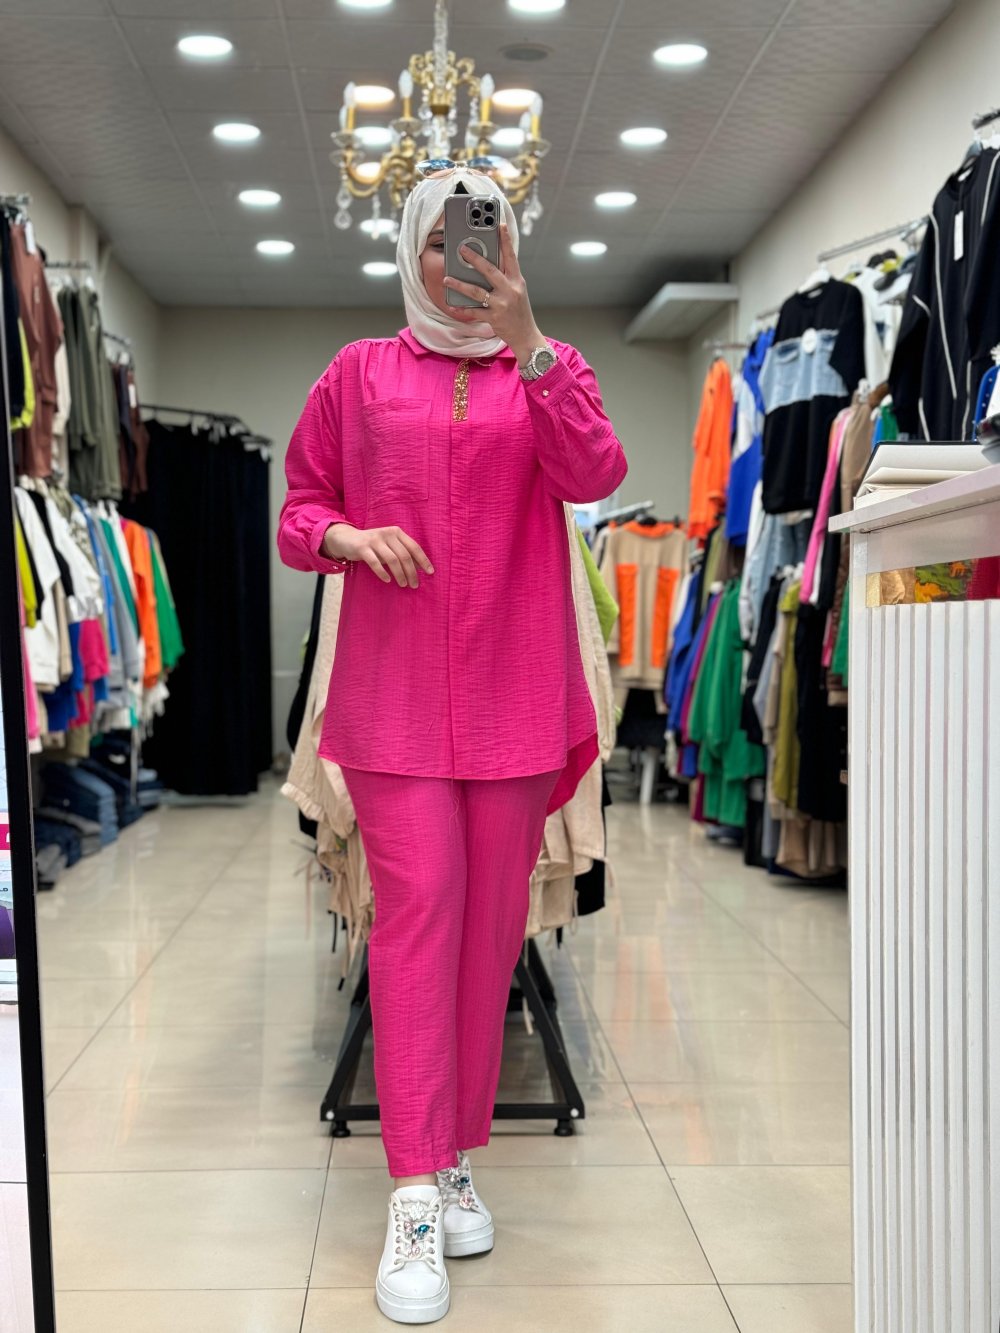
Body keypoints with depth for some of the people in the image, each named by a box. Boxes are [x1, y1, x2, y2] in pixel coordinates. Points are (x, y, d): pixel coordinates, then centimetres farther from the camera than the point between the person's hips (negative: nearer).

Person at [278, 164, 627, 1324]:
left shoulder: (549, 367, 11)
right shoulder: (359, 373, 10)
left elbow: (595, 476, -8)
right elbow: (297, 511, 13)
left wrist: (524, 337, -17)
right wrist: (348, 536, -10)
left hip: (513, 688, 2)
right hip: (395, 688, -1)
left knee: (493, 917, 5)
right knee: (417, 906, -10)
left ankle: (459, 1151, 21)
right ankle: (416, 1197, -5)